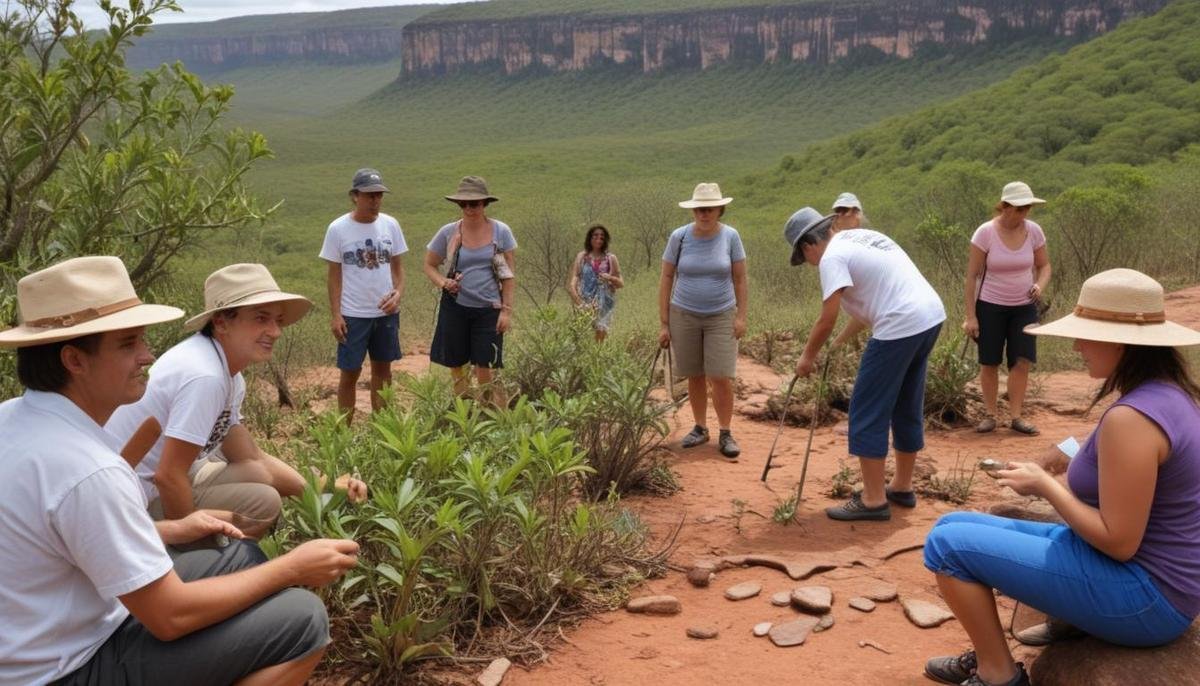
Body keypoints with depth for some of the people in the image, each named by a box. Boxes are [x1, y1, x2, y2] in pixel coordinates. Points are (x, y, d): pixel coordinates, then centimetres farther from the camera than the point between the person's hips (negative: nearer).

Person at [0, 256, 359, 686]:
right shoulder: (89, 472, -30)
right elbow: (170, 617, -24)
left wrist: (169, 532, 11)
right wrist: (292, 568, -14)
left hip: (38, 643, 10)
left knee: (243, 557, 16)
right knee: (302, 618, -16)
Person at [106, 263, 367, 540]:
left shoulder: (229, 374, 2)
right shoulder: (205, 377, -27)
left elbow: (252, 458, 8)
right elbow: (168, 476, -27)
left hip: (154, 480, 9)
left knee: (258, 476, 11)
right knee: (264, 501, -13)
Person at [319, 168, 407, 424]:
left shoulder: (390, 225, 0)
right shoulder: (338, 229, -8)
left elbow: (397, 266, 5)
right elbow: (333, 275, -4)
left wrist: (399, 292, -14)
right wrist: (335, 315, -9)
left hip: (386, 312, 3)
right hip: (353, 315, -3)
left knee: (383, 369, 13)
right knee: (350, 373, 5)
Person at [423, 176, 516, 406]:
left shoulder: (501, 232, -3)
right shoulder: (448, 233, -2)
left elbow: (509, 275, 1)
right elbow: (429, 265, 10)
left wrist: (507, 309, -5)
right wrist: (443, 283, -11)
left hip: (488, 309, -2)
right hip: (455, 307, 2)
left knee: (485, 369, -5)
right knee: (457, 367, 9)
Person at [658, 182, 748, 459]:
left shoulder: (730, 236, -5)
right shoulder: (679, 236, -5)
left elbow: (740, 278, 2)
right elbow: (666, 278, -1)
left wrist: (741, 316, -3)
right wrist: (664, 323, -2)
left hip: (721, 316, -1)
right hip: (684, 315, 1)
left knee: (721, 377, -6)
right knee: (695, 377, 9)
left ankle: (725, 434, 7)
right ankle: (700, 428, 25)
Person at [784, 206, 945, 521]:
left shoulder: (832, 257, -9)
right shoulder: (861, 236, 19)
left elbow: (827, 320, -11)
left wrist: (807, 358, 4)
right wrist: (838, 343, 25)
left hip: (900, 327, -10)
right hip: (932, 316, 10)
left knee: (868, 412, -1)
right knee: (907, 407, 20)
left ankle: (873, 500, 4)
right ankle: (902, 486, 32)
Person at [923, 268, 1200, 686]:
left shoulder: (1130, 418, -27)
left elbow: (1119, 542, -24)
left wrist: (1045, 486, -12)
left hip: (1141, 596, -10)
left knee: (947, 544, -12)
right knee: (955, 525, 11)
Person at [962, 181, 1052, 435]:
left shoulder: (1033, 231, -5)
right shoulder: (985, 233, -14)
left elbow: (1044, 265, 10)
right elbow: (972, 276, -10)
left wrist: (1040, 285, -13)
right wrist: (970, 316, -12)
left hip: (1024, 307, 2)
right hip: (990, 306, -2)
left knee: (1022, 361, -4)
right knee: (989, 363, 5)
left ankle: (1016, 416, 5)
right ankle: (991, 414, 18)